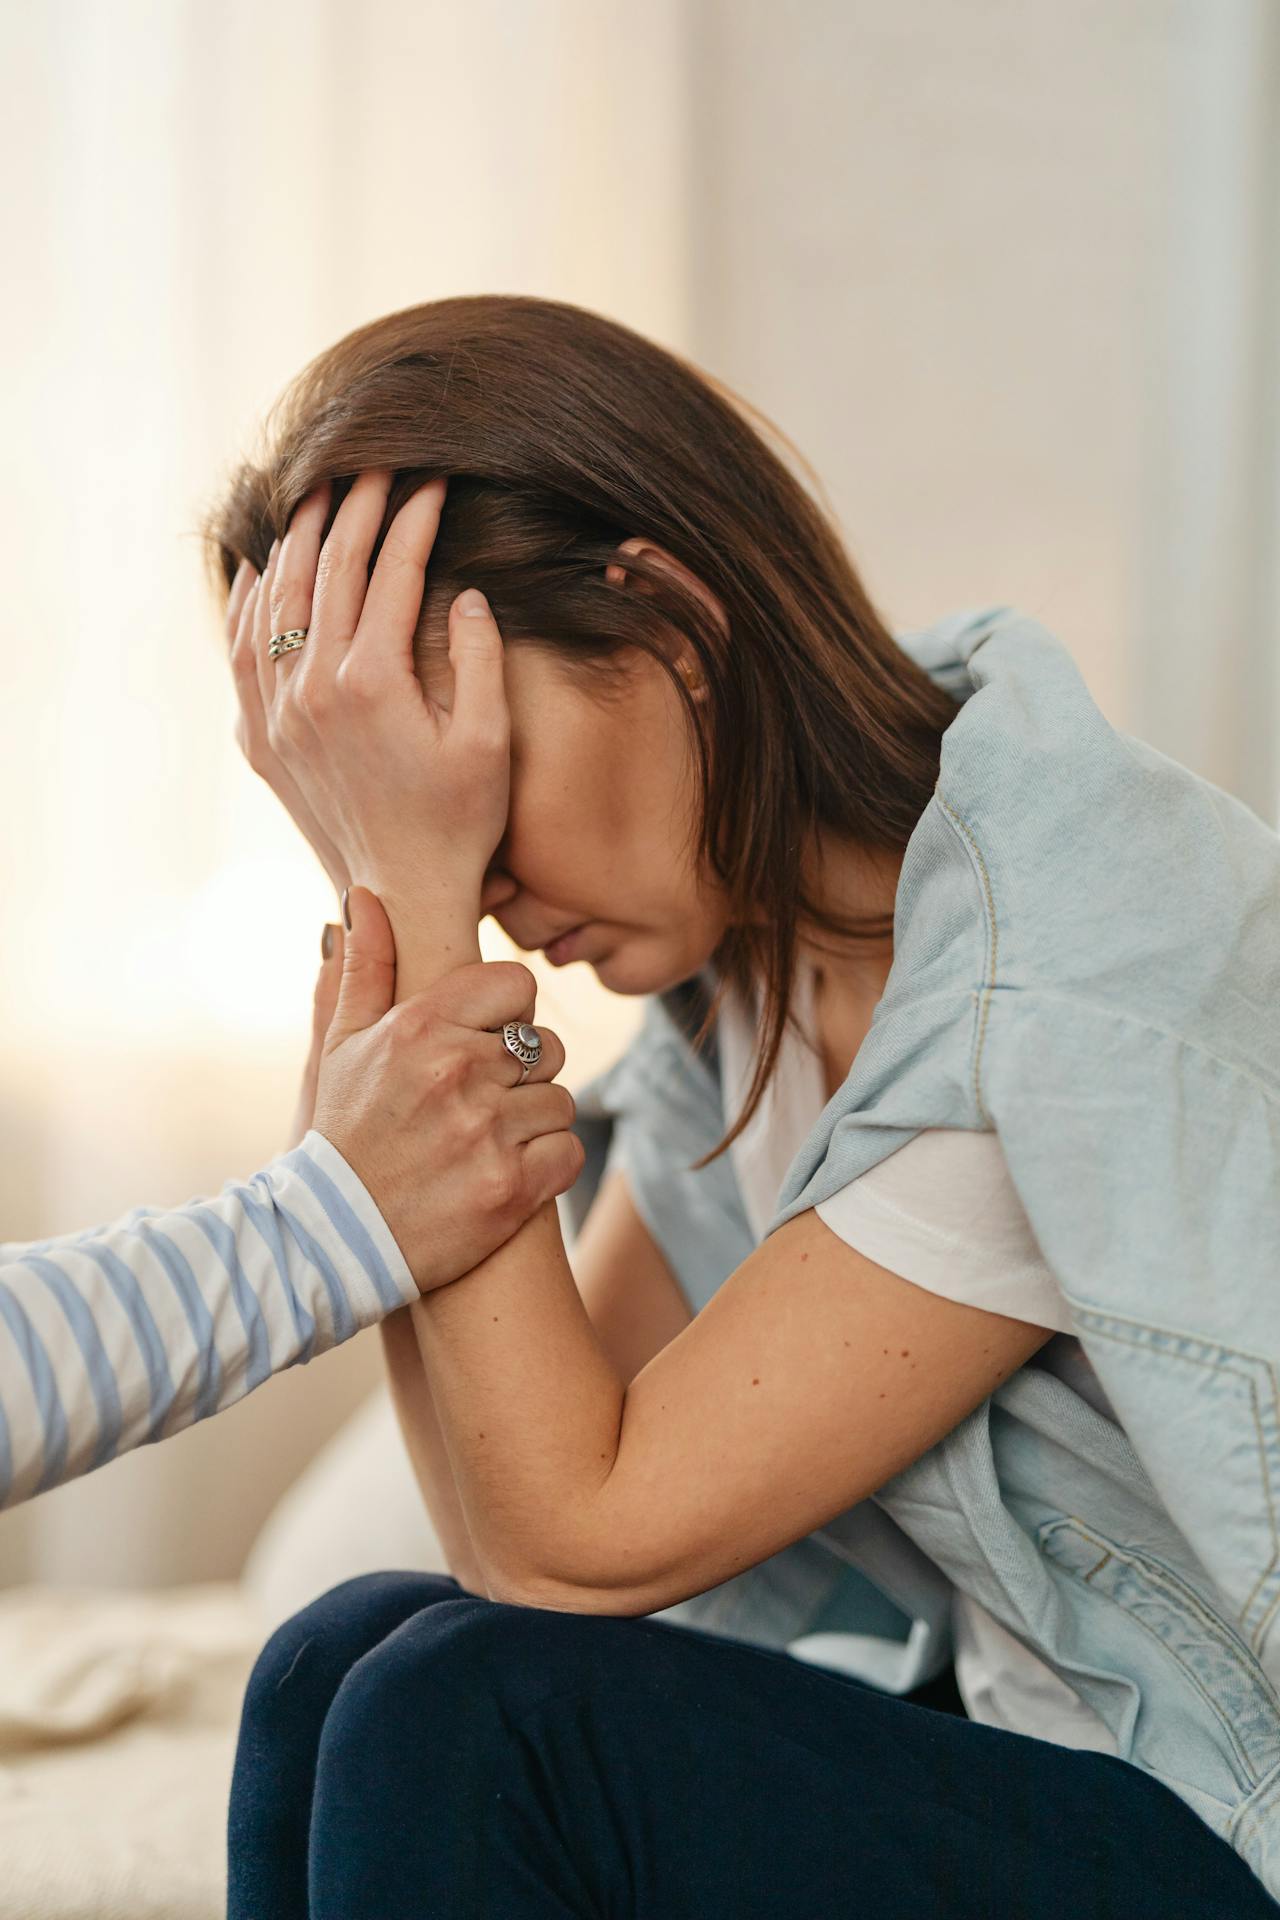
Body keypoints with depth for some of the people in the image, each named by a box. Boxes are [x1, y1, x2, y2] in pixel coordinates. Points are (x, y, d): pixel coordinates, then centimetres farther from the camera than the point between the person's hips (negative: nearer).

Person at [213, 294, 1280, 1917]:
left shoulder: (1073, 974, -24)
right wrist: (381, 895, -9)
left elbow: (577, 1539, -21)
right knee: (342, 1669, -6)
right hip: (1023, 1757, 7)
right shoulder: (741, 949, 0)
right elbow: (509, 1532, -5)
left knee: (476, 1723, -20)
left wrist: (418, 892, -23)